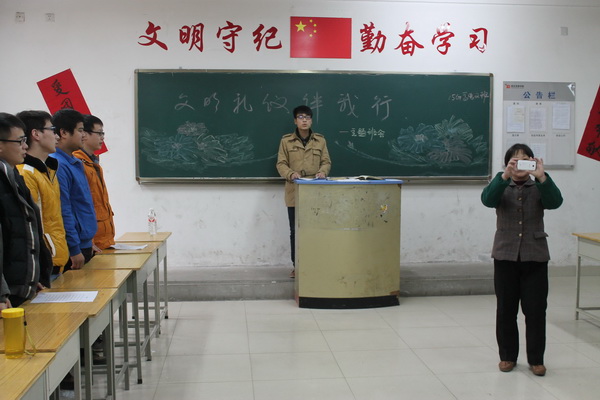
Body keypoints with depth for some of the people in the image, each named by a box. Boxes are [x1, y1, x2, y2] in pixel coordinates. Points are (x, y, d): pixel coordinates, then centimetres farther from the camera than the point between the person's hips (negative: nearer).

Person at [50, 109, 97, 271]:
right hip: (73, 250, -9)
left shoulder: (77, 163, 12)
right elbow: (63, 212, -20)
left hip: (84, 244, 9)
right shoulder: (58, 165, -17)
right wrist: (74, 249, -18)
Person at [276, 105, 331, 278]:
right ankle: (296, 266, 14)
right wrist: (291, 174, -19)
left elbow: (326, 162, 7)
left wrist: (322, 172, -15)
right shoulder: (286, 140, 3)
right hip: (294, 192, -1)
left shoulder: (320, 140, 8)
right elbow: (281, 164, 1)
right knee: (295, 230, 4)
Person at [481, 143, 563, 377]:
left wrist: (541, 177, -29)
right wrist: (505, 176, -32)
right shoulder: (502, 187, 5)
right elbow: (487, 199, -18)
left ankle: (536, 359, 13)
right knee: (506, 309, 7)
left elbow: (555, 202, -15)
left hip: (535, 256, 0)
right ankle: (507, 356, 20)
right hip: (506, 255, 0)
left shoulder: (538, 188, 5)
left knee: (536, 309, 2)